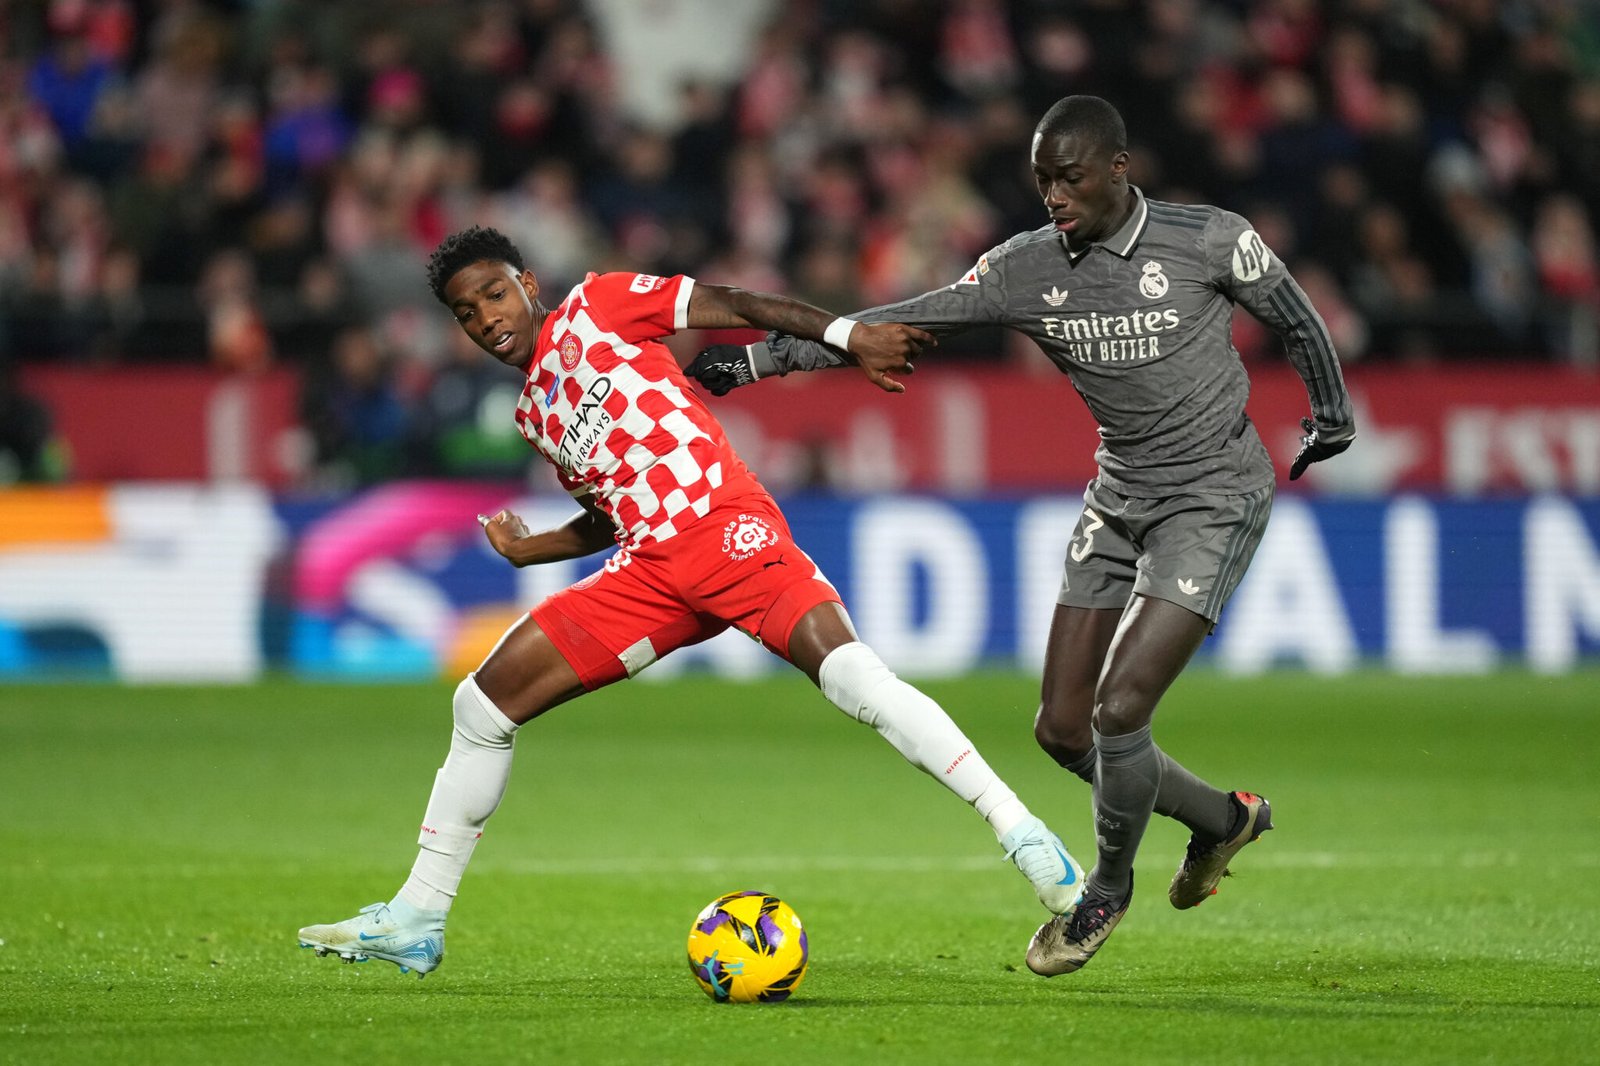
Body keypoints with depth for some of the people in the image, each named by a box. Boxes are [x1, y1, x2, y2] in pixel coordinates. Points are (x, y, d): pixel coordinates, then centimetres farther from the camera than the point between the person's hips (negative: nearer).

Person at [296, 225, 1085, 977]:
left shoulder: (593, 308, 7)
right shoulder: (534, 414, 25)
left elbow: (730, 305, 1)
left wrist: (847, 334, -9)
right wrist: (529, 549, 17)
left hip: (725, 524, -7)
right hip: (650, 569, 7)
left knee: (846, 670, -30)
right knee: (484, 701, 2)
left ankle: (1022, 834, -29)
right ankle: (417, 917, 10)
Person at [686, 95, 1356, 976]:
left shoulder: (1207, 241, -14)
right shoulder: (1027, 269, -5)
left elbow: (1295, 319, 3)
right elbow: (897, 326, -5)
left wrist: (1331, 416, 11)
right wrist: (759, 359, -11)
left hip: (1214, 498, -6)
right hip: (1118, 498, 6)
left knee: (1119, 709, -16)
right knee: (1063, 728, 3)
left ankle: (1107, 891, 11)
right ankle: (1222, 819, 28)